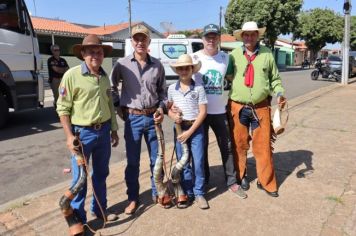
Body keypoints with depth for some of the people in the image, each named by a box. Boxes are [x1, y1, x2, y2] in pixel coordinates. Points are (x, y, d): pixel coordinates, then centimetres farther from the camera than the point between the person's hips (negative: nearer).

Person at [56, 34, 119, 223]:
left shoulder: (105, 77, 8)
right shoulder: (72, 75, -10)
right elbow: (63, 108, -10)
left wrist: (113, 129, 14)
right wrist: (69, 136, -14)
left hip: (104, 131, 6)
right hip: (82, 132, -5)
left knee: (101, 173, 17)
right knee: (80, 177, 4)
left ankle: (99, 209, 34)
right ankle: (78, 217, 22)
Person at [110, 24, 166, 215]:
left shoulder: (157, 65, 2)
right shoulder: (122, 64, -2)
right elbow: (111, 86, 10)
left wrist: (161, 108, -3)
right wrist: (118, 106, 4)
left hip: (153, 118, 2)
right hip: (132, 118, -1)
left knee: (156, 159, 11)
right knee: (132, 161, 7)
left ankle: (157, 193, 31)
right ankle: (133, 198, 25)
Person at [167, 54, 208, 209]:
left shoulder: (199, 88, -4)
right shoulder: (172, 88, 4)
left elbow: (203, 112, -6)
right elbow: (168, 108, 11)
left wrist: (190, 131, -11)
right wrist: (173, 115, -14)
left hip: (196, 129, -2)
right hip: (179, 128, 2)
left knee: (198, 162, -1)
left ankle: (199, 193, 15)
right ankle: (188, 192, 24)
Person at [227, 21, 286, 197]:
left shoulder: (267, 54, 5)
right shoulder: (234, 55, 3)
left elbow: (275, 78, 11)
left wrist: (279, 93, -6)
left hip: (261, 107, 0)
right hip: (238, 107, 0)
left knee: (263, 146, 4)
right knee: (239, 145, 11)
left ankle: (266, 182, 19)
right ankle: (240, 176, 30)